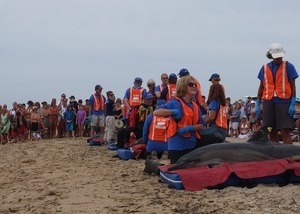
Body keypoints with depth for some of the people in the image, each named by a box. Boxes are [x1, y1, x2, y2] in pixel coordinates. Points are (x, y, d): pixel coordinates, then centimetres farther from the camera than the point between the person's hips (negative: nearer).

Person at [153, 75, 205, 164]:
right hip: (177, 146, -7)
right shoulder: (175, 103, -9)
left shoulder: (195, 106, 12)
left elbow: (201, 125, 8)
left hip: (192, 145, 7)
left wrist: (190, 128, -12)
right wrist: (173, 111, -31)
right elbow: (156, 112, -19)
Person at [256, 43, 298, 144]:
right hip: (268, 102, 3)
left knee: (285, 133, -9)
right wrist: (258, 105, 9)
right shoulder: (265, 68, 12)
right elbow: (261, 87, 15)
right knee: (272, 133, 4)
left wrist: (293, 104, -8)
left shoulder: (288, 66, 4)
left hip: (284, 102, -3)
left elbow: (293, 86, 1)